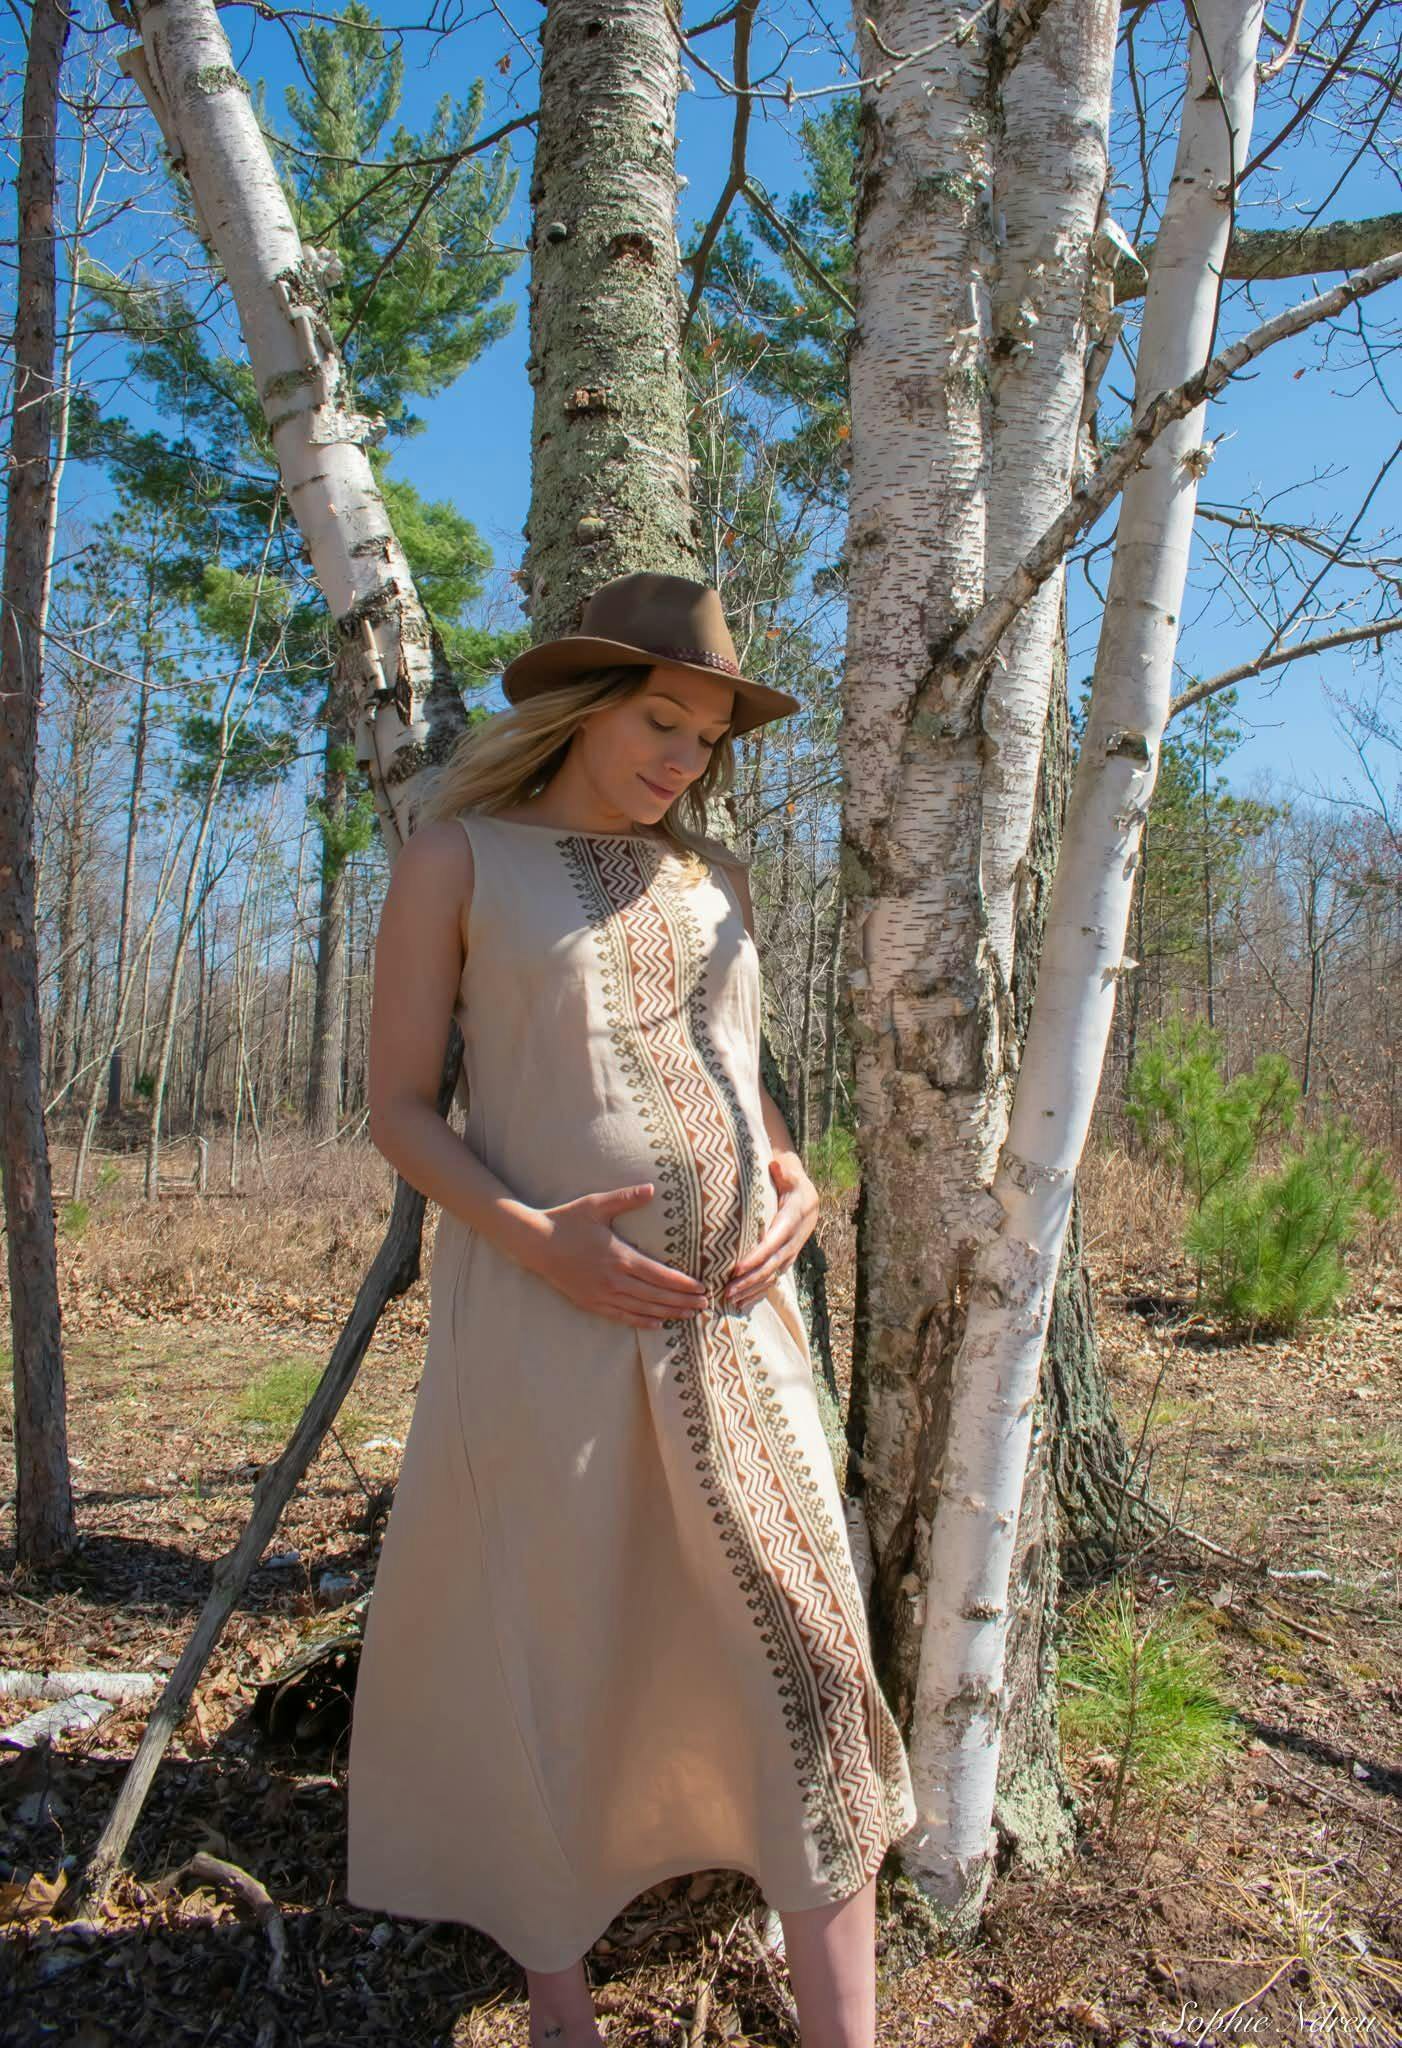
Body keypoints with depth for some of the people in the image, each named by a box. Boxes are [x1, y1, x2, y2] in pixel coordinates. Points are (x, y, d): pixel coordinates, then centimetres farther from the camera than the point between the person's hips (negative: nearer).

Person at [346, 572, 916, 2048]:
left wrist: (795, 1181, -2)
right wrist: (533, 1239, -19)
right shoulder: (455, 856, -1)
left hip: (732, 1311, 4)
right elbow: (398, 1110, -3)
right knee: (549, 1655, 11)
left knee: (801, 1646, 1)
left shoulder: (707, 872, 13)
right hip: (551, 1308, -4)